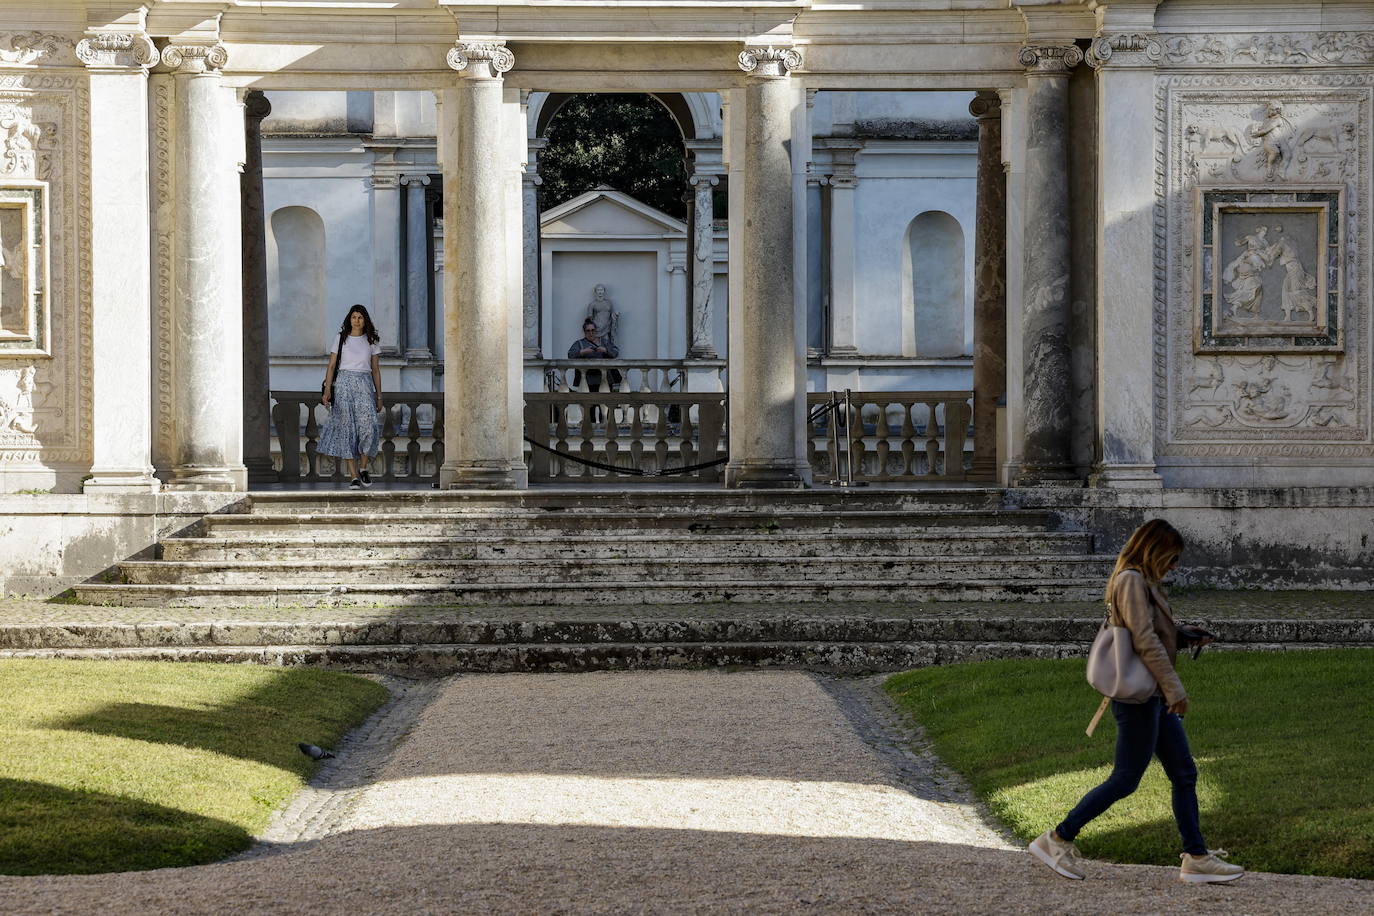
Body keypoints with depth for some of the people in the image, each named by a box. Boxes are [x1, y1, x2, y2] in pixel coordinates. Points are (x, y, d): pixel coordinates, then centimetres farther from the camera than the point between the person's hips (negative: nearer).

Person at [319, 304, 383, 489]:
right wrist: (327, 390, -7)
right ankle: (353, 476, -5)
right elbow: (332, 365, 4)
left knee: (367, 424, -17)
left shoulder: (371, 341, 11)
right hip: (344, 383, -1)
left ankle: (363, 467, 3)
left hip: (364, 384, 1)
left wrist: (379, 396, 10)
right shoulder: (341, 339, 6)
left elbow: (375, 369, 13)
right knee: (347, 428, -6)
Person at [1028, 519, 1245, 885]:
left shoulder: (1144, 582, 17)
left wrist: (1186, 638, 10)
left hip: (1154, 697, 10)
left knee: (1185, 774, 9)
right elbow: (1144, 639, -22)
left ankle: (1197, 858, 11)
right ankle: (1057, 840, 3)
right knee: (1125, 779, -5)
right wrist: (1174, 688, -23)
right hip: (1138, 696, -10)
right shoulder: (1131, 581, -14)